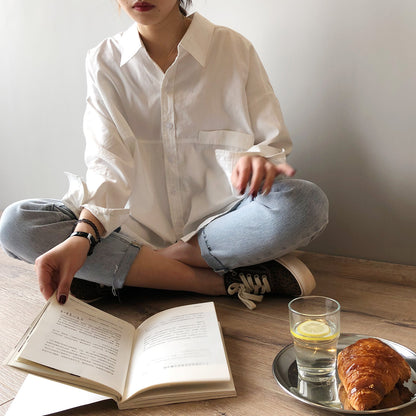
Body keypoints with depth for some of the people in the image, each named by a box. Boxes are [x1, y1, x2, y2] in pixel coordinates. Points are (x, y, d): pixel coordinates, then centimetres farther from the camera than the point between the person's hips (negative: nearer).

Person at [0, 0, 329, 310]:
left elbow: (273, 144, -2)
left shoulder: (234, 49, -2)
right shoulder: (105, 61, 2)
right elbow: (108, 165, -10)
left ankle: (111, 270, -20)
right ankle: (224, 281, -23)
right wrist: (82, 238, -28)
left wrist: (256, 161, -27)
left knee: (307, 203, -30)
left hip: (218, 220, -1)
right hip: (140, 225, 2)